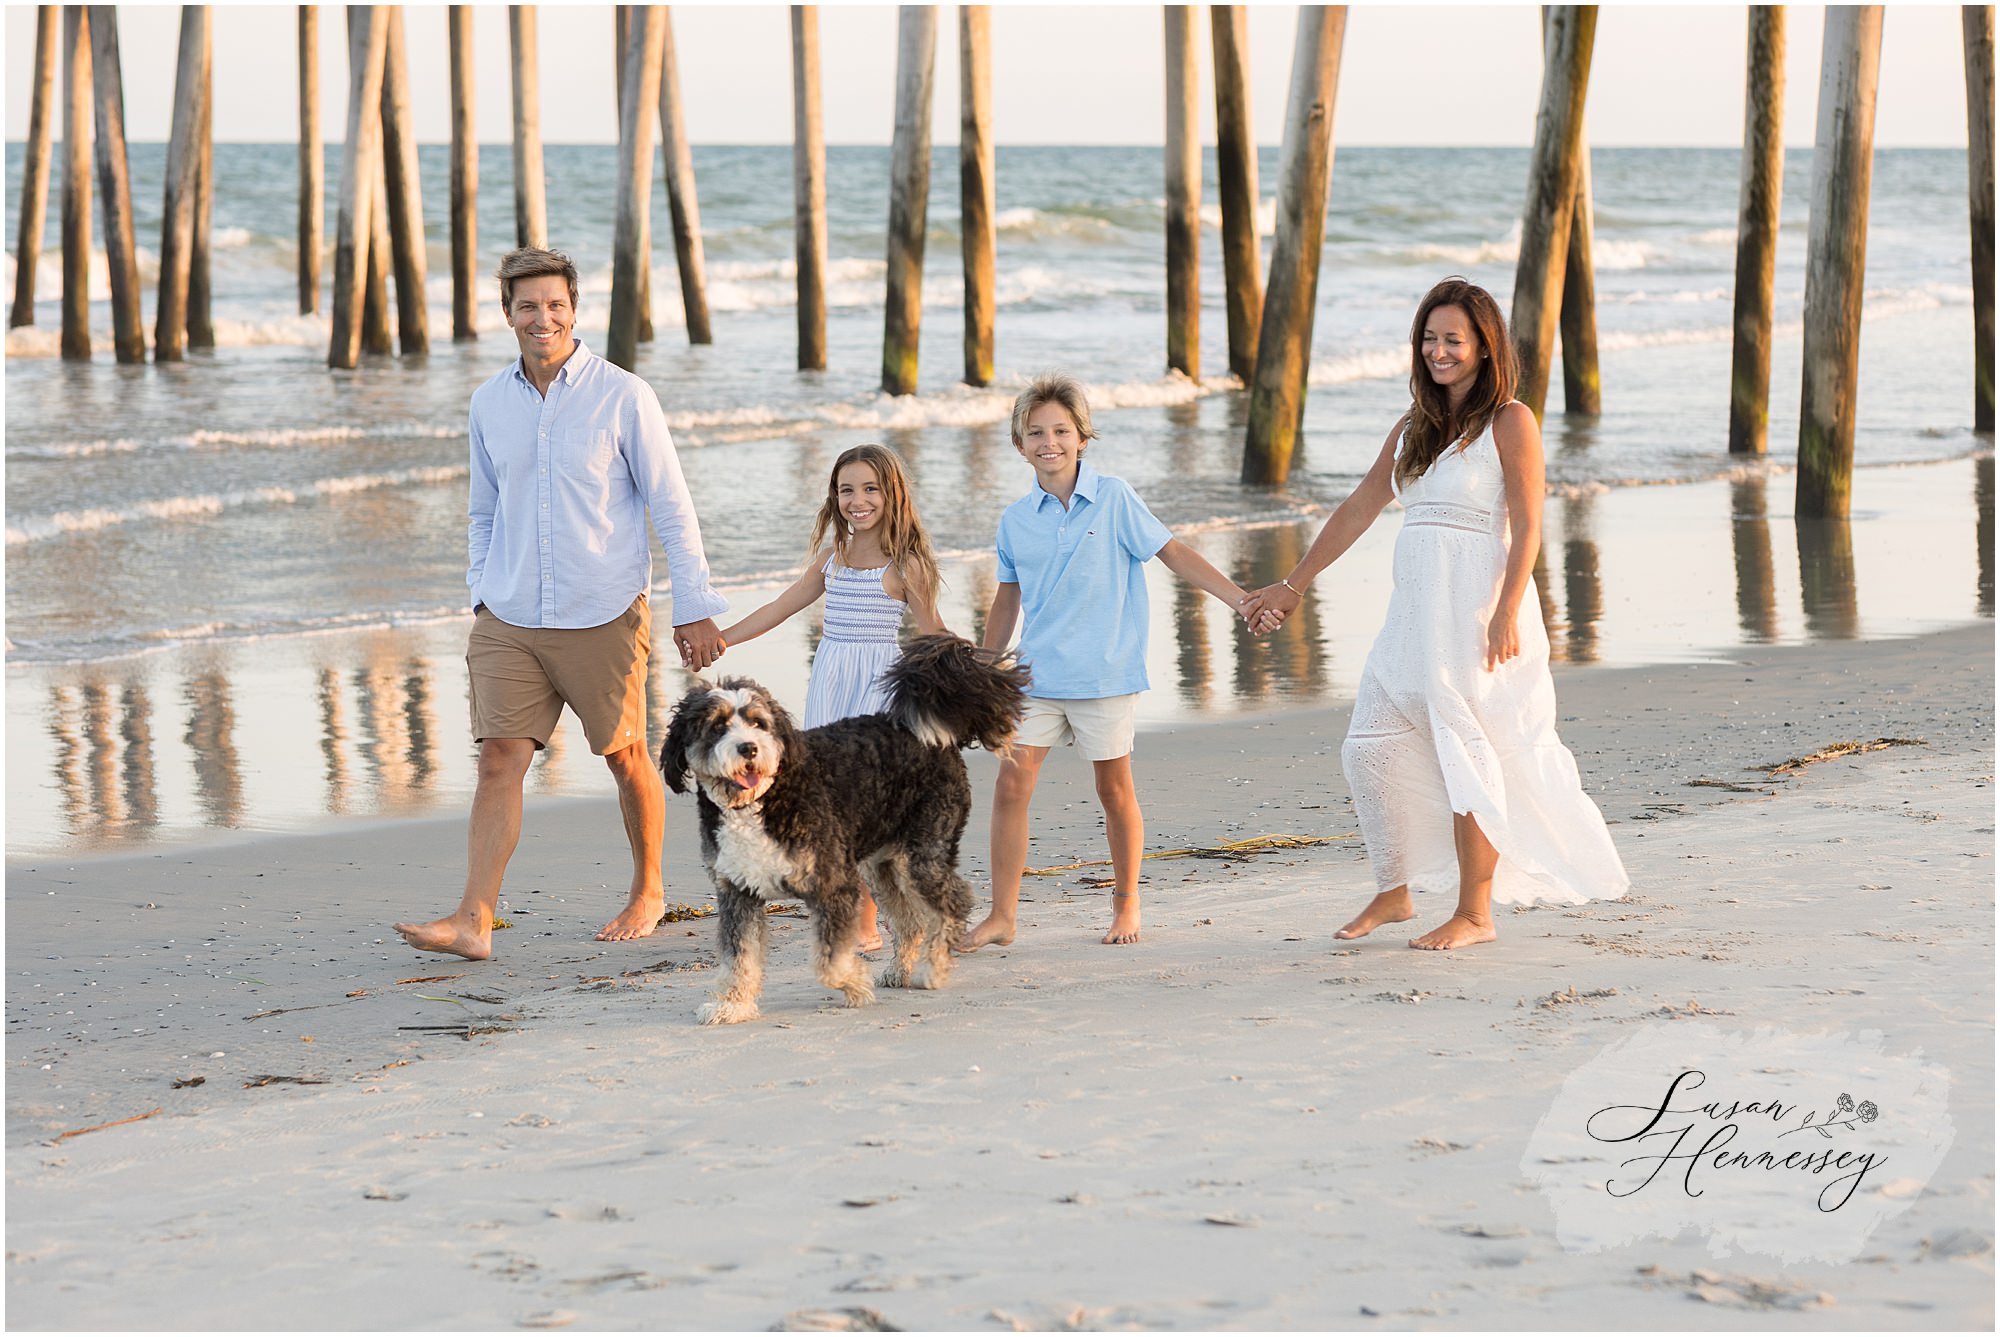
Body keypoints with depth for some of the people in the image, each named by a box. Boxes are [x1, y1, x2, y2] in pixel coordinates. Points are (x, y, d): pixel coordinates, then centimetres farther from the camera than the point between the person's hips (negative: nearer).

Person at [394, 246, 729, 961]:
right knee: (498, 761, -7)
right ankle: (473, 921, -11)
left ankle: (648, 893, 29)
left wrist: (695, 608, -5)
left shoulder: (623, 397, -6)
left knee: (626, 759, 9)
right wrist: (481, 596, 13)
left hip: (603, 615, -3)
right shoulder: (489, 403, 6)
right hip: (509, 620, 3)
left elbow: (672, 507, -3)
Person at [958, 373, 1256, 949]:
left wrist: (1242, 600, -6)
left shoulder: (1113, 498, -5)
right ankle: (1001, 914, 2)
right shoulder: (1015, 521, 4)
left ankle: (1126, 903, 25)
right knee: (1011, 786, -5)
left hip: (1104, 674, -2)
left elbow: (1172, 553, -1)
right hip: (1037, 674, 3)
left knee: (1115, 791, 7)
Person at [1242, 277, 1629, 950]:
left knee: (1466, 756, -4)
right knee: (1369, 749, 5)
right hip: (1414, 613, 7)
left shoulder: (1509, 422, -5)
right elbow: (1357, 509, 20)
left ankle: (1475, 914, 4)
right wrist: (1292, 585, 20)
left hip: (1478, 612, -7)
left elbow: (1527, 525, -11)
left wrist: (1506, 612, -21)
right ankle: (1394, 893, 18)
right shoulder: (1414, 427, 15)